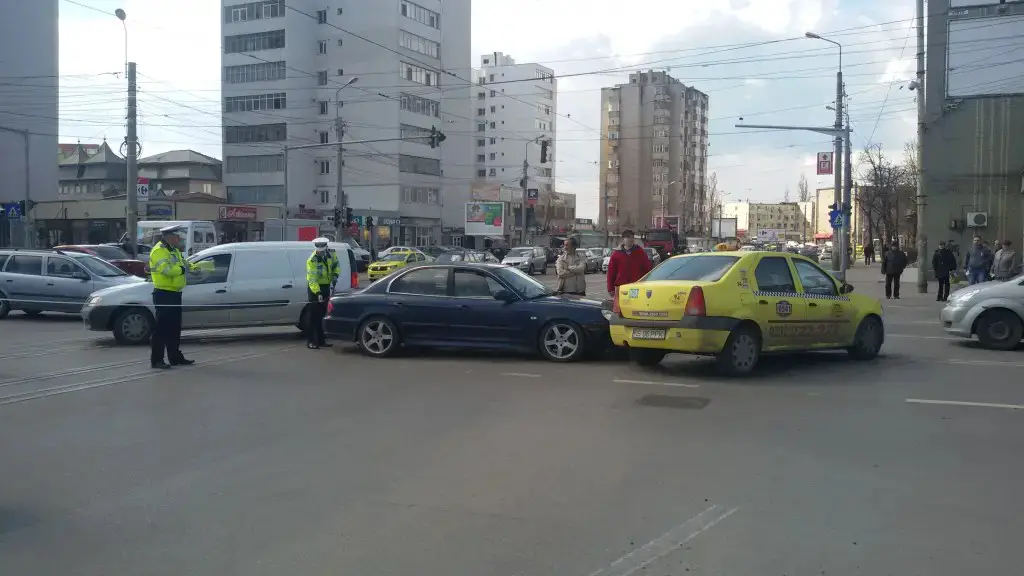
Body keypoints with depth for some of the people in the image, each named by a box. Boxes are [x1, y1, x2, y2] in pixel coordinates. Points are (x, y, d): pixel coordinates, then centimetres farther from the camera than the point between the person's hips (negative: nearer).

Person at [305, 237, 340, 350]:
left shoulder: (331, 254, -6)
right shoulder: (312, 261, -24)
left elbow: (336, 264, 13)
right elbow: (312, 279, -29)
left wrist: (335, 275, -4)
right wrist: (318, 293, -37)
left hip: (326, 287, 6)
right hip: (315, 288, -6)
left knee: (322, 314, 12)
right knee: (314, 315, -8)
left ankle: (321, 340, 19)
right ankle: (310, 341, -5)